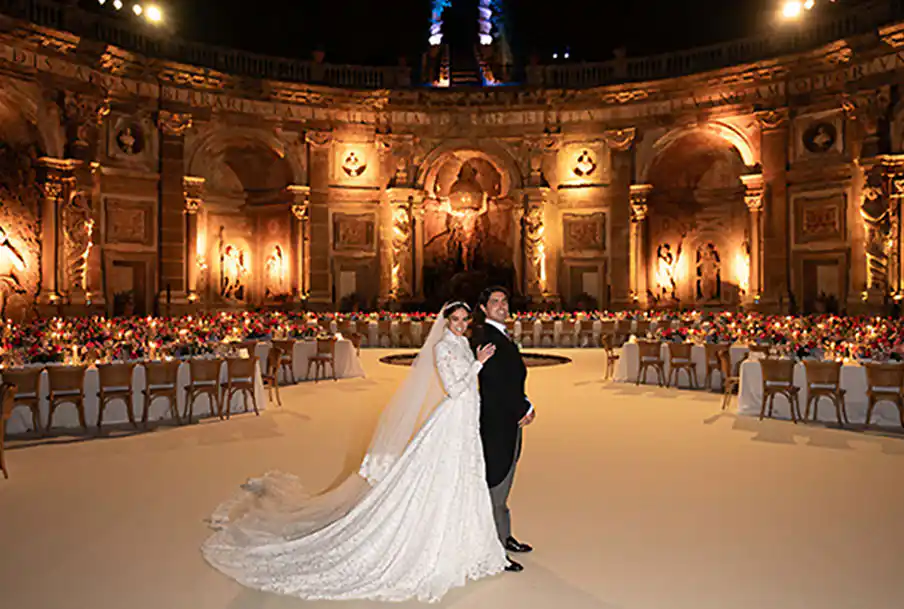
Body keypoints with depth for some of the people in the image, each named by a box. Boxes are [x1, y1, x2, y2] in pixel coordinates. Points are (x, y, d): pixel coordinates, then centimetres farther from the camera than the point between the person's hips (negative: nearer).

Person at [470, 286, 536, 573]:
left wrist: (524, 407, 3)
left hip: (510, 419, 10)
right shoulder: (483, 336, -17)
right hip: (496, 422, -10)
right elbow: (495, 382, -23)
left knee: (503, 482, 20)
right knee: (495, 483, 0)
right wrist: (525, 408, -14)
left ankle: (504, 537, 35)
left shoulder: (502, 334, 15)